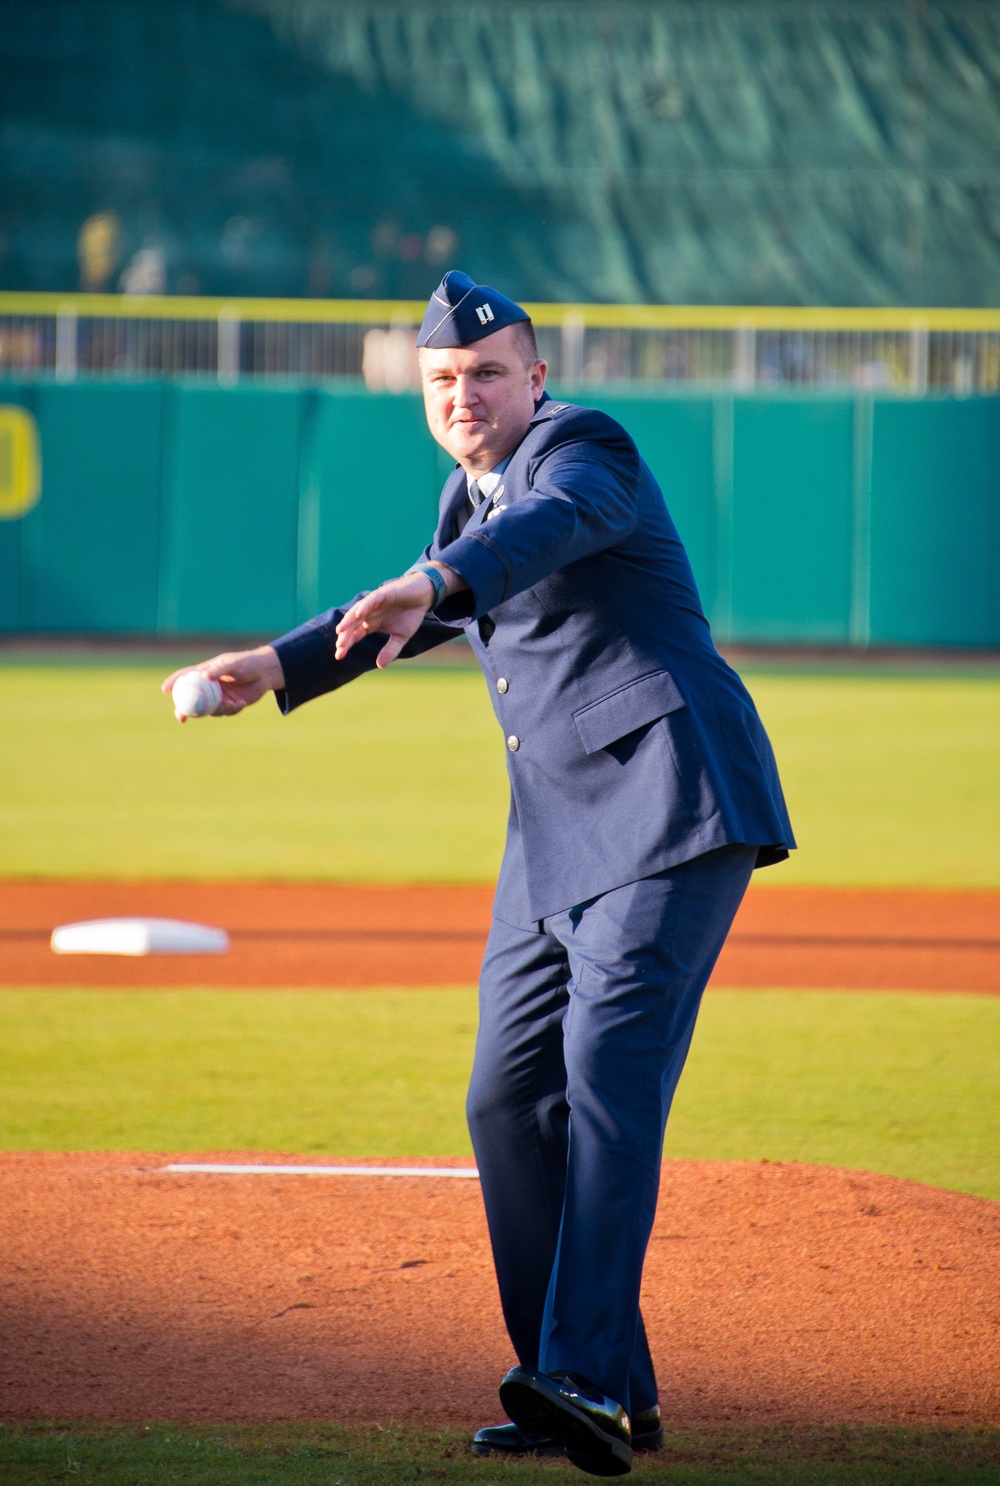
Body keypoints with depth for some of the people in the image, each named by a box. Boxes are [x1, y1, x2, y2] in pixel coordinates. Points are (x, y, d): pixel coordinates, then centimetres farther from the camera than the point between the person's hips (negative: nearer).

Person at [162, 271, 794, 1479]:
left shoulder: (582, 447, -8)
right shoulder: (470, 495, 18)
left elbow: (556, 522, -32)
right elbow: (421, 612, 36)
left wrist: (433, 581, -50)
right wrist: (279, 668, 25)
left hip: (669, 804, -9)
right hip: (557, 836, 9)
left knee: (609, 1079, -21)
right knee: (510, 1098, 4)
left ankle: (592, 1380, -32)